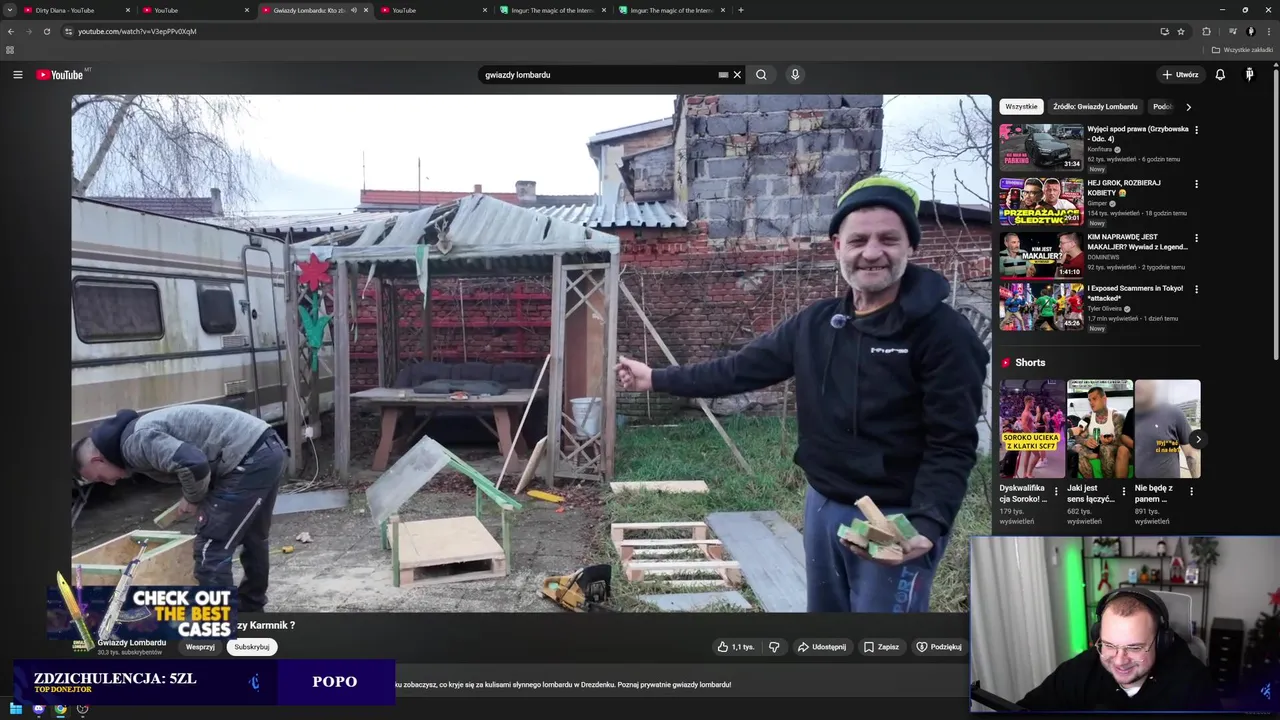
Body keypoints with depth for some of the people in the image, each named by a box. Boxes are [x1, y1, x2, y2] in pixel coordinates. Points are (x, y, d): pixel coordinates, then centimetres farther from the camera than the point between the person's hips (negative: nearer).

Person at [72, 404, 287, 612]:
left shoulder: (135, 443, -10)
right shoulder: (139, 430, 22)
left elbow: (193, 464, -25)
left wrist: (193, 498, -5)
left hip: (251, 459, -11)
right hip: (268, 450, 11)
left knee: (210, 551, -4)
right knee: (252, 538, 27)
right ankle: (251, 610, 45)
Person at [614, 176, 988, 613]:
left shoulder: (943, 332, -14)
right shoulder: (815, 324, 4)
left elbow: (952, 445, -17)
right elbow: (741, 369, 10)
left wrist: (927, 523, -29)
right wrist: (657, 379, 10)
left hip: (896, 520, -6)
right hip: (822, 506, 7)